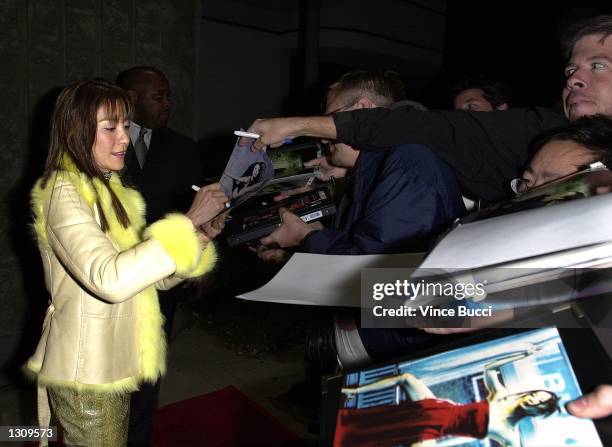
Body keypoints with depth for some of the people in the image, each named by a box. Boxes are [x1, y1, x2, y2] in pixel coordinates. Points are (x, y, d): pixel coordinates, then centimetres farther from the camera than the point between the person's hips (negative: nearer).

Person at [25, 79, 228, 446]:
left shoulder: (109, 190, 11)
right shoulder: (63, 192, -16)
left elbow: (149, 274, 7)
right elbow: (110, 280, -32)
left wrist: (199, 237, -9)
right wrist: (188, 221, -28)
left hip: (115, 366, 8)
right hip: (85, 375, -8)